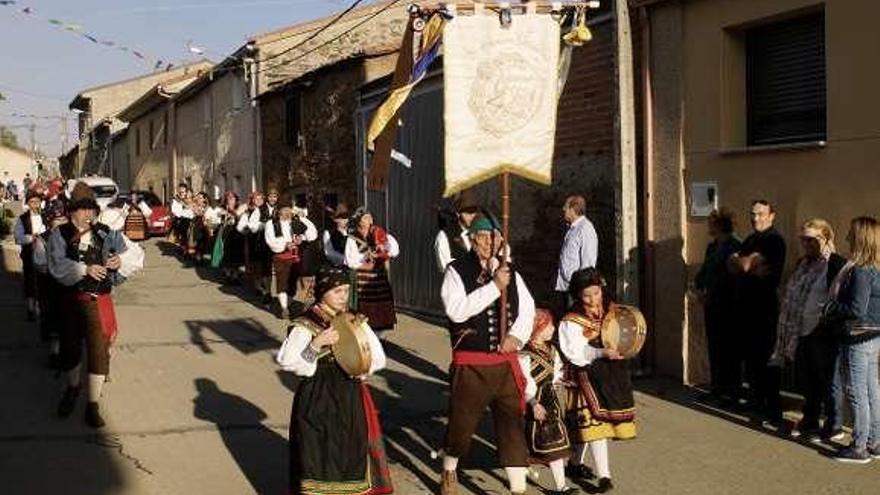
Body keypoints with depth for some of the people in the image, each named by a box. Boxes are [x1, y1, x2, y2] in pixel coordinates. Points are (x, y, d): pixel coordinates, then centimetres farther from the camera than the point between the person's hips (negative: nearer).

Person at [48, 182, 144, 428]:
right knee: (70, 348, 16)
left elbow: (136, 253, 3)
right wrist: (85, 269, -29)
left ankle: (93, 405, 12)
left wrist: (122, 259, -17)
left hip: (98, 301, 0)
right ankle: (73, 388, 47)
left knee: (99, 350, -2)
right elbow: (57, 265, -18)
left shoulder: (105, 234, -2)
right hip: (69, 301, 0)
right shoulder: (60, 234, -5)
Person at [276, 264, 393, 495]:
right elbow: (286, 361, -17)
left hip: (351, 398, 5)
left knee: (352, 452, 10)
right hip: (319, 401, -5)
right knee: (319, 456, -1)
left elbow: (379, 358, 9)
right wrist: (316, 344, -26)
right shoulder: (305, 326, -9)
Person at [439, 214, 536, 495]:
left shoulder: (510, 272, 7)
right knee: (461, 422, 12)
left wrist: (517, 335, -7)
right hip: (470, 363, -3)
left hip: (506, 361, 3)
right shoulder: (457, 270, -6)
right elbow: (456, 310, -20)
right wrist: (494, 286, -23)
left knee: (513, 425, 1)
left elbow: (527, 308, 11)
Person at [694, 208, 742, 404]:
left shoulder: (734, 246, -12)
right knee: (713, 346, 11)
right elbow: (703, 271, 19)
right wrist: (699, 288, 1)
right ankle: (717, 388, 19)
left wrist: (710, 295, -12)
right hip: (711, 305, 8)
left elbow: (729, 276, -15)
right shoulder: (712, 247, 14)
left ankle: (731, 392, 1)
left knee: (727, 347, -4)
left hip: (726, 305, -8)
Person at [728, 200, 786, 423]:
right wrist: (748, 263, -9)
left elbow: (769, 273, -16)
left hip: (765, 305, -8)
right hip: (746, 304, 8)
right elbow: (732, 265, 10)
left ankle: (773, 408, -3)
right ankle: (756, 401, 22)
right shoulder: (750, 240, 19)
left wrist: (744, 263, -2)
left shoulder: (775, 241, -7)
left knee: (766, 356, -7)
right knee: (750, 355, 12)